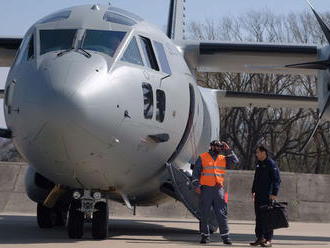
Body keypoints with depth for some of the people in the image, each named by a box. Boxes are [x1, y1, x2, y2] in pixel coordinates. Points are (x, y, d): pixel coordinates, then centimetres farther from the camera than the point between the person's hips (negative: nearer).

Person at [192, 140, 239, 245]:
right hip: (206, 189, -2)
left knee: (222, 214, -2)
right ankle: (205, 236, 12)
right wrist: (197, 185, -6)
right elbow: (196, 172, 3)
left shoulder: (223, 158, 14)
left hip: (219, 189, 2)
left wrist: (228, 150, 5)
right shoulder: (202, 157, 4)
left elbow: (235, 161, 11)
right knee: (204, 214, 3)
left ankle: (225, 236, -2)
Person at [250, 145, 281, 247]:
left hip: (267, 196, -8)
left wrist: (274, 193, -19)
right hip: (258, 195, 8)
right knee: (258, 217, 10)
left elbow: (277, 180, -13)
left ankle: (268, 240, -4)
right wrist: (253, 191, 21)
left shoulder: (271, 164, -10)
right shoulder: (258, 164, 16)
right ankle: (260, 238, 16)